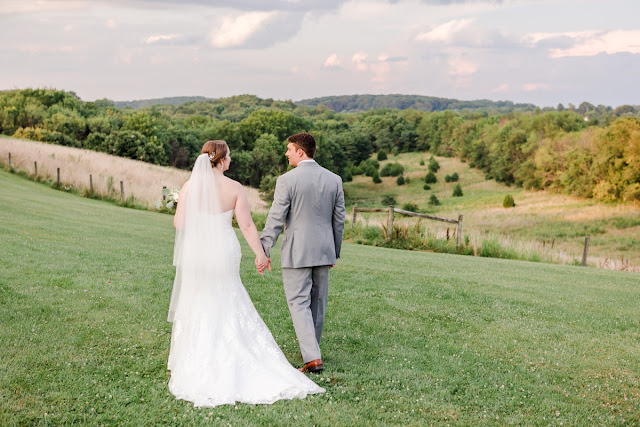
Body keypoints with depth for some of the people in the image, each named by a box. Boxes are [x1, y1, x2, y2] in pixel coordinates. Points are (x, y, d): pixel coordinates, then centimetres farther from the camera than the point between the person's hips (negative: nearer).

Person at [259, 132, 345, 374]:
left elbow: (275, 219, -13)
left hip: (296, 253, -5)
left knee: (299, 303, -1)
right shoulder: (334, 180, 3)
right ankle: (311, 349, 31)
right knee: (318, 302, 16)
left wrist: (264, 251, -8)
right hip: (323, 251, 5)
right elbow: (339, 220, 8)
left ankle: (312, 357, -11)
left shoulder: (287, 180, -11)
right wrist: (335, 252, 17)